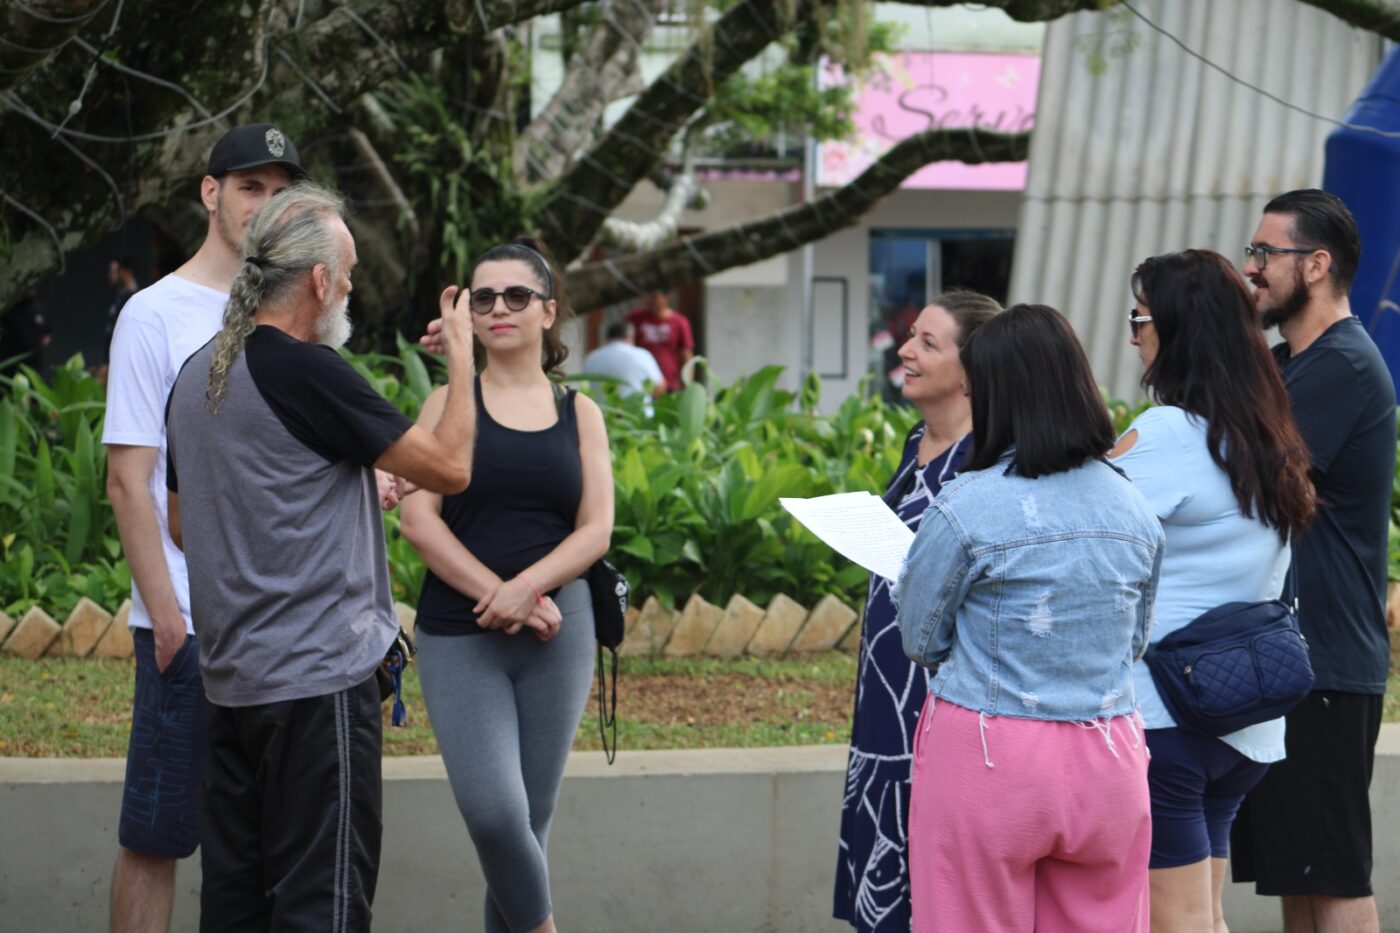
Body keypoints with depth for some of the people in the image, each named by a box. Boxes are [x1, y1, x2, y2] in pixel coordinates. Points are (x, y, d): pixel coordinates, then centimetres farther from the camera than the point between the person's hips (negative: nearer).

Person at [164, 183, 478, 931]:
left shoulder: (197, 377, 10)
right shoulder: (309, 373, -16)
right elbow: (449, 468, -13)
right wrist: (461, 356, -1)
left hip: (228, 675, 9)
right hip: (317, 677, -8)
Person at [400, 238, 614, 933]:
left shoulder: (579, 414, 11)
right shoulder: (451, 404, 7)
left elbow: (595, 530, 3)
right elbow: (418, 518, -3)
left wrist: (526, 587, -14)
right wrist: (494, 594, -13)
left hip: (557, 635, 2)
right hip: (458, 638, -2)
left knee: (530, 819, 2)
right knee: (494, 812, -17)